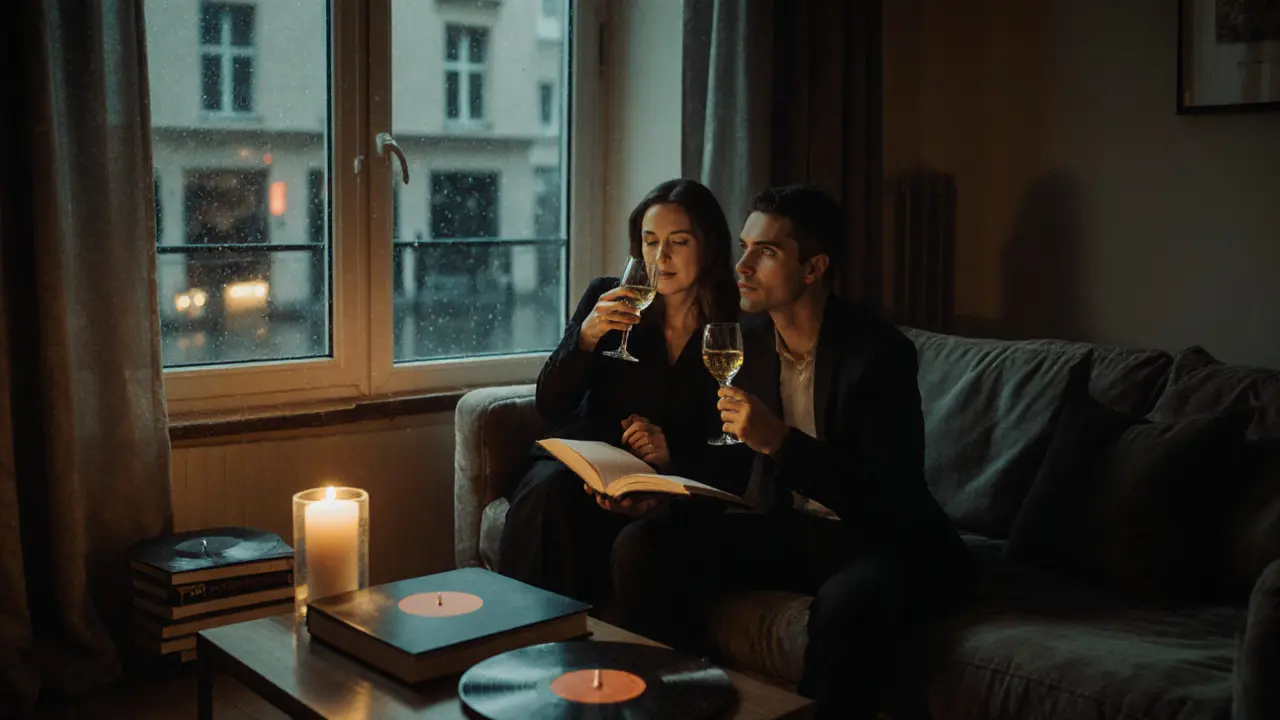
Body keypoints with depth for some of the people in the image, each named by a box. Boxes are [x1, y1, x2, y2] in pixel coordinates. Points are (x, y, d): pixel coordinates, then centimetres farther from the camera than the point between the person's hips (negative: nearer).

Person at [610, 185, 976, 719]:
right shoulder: (745, 339, 0)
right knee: (641, 549, -11)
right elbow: (733, 467, 11)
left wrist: (780, 441, -31)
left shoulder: (879, 353, -19)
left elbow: (891, 501, -24)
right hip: (785, 527, 6)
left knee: (848, 603, -39)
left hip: (879, 538, -6)